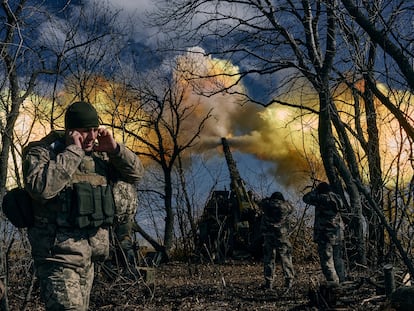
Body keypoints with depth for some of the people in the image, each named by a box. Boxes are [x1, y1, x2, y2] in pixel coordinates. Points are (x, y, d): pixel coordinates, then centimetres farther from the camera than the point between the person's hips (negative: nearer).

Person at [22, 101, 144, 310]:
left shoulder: (99, 155, 10)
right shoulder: (41, 152, -8)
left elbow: (136, 173, 11)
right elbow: (41, 188, -27)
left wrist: (114, 149, -5)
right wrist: (72, 152, -21)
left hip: (89, 254, 7)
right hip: (59, 254, -7)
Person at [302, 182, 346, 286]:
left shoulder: (322, 198, -12)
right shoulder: (336, 198, 8)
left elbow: (306, 198, -3)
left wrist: (315, 191, 9)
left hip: (326, 234, -8)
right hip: (338, 234, 8)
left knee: (326, 259, -4)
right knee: (338, 258, 17)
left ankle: (333, 281, -9)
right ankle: (341, 280, 21)